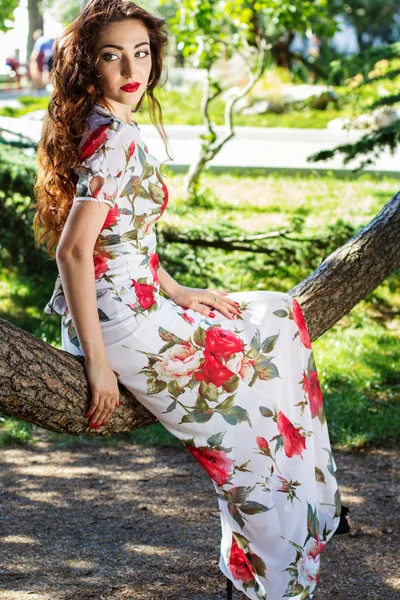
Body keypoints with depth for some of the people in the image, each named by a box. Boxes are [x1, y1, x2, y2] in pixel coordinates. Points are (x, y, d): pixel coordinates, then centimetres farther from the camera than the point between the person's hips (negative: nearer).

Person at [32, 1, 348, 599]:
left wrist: (177, 293, 15)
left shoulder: (98, 126, 8)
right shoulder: (114, 139, -22)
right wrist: (98, 363, -25)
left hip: (135, 303, 10)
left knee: (277, 318, 22)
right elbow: (74, 250, -28)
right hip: (122, 324, -10)